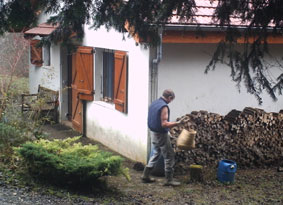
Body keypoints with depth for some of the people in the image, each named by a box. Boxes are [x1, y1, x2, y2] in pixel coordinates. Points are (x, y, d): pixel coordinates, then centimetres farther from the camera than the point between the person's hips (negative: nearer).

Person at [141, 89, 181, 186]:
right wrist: (177, 123, -23)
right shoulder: (164, 107, -21)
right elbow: (164, 124, -26)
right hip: (161, 135, -9)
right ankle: (169, 180, 6)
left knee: (156, 154, 21)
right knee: (169, 156, 2)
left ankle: (145, 176, 22)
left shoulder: (153, 103, 7)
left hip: (153, 133, 9)